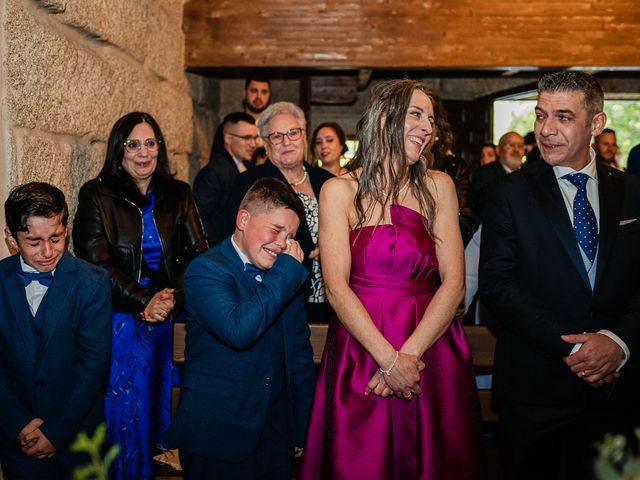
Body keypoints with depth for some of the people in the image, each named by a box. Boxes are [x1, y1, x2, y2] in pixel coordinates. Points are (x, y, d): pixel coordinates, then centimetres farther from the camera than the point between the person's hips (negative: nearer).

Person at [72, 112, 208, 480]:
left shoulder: (178, 195, 8)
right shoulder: (97, 195, 0)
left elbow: (198, 253, 1)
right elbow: (95, 262, -9)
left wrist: (173, 297, -15)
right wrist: (143, 303, -16)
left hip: (167, 321, 3)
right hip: (117, 321, -2)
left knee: (157, 406, 10)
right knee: (123, 410, 5)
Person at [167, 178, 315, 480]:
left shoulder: (286, 275, 6)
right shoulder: (205, 270, -13)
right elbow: (238, 331, -31)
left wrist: (301, 428, 12)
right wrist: (289, 270, -23)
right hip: (216, 437, -5)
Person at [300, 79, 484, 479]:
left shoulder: (438, 187, 2)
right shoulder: (340, 191, -1)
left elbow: (454, 282, -4)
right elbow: (337, 286, -9)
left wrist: (409, 353, -15)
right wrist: (389, 358, -17)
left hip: (430, 350, 1)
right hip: (360, 352, -1)